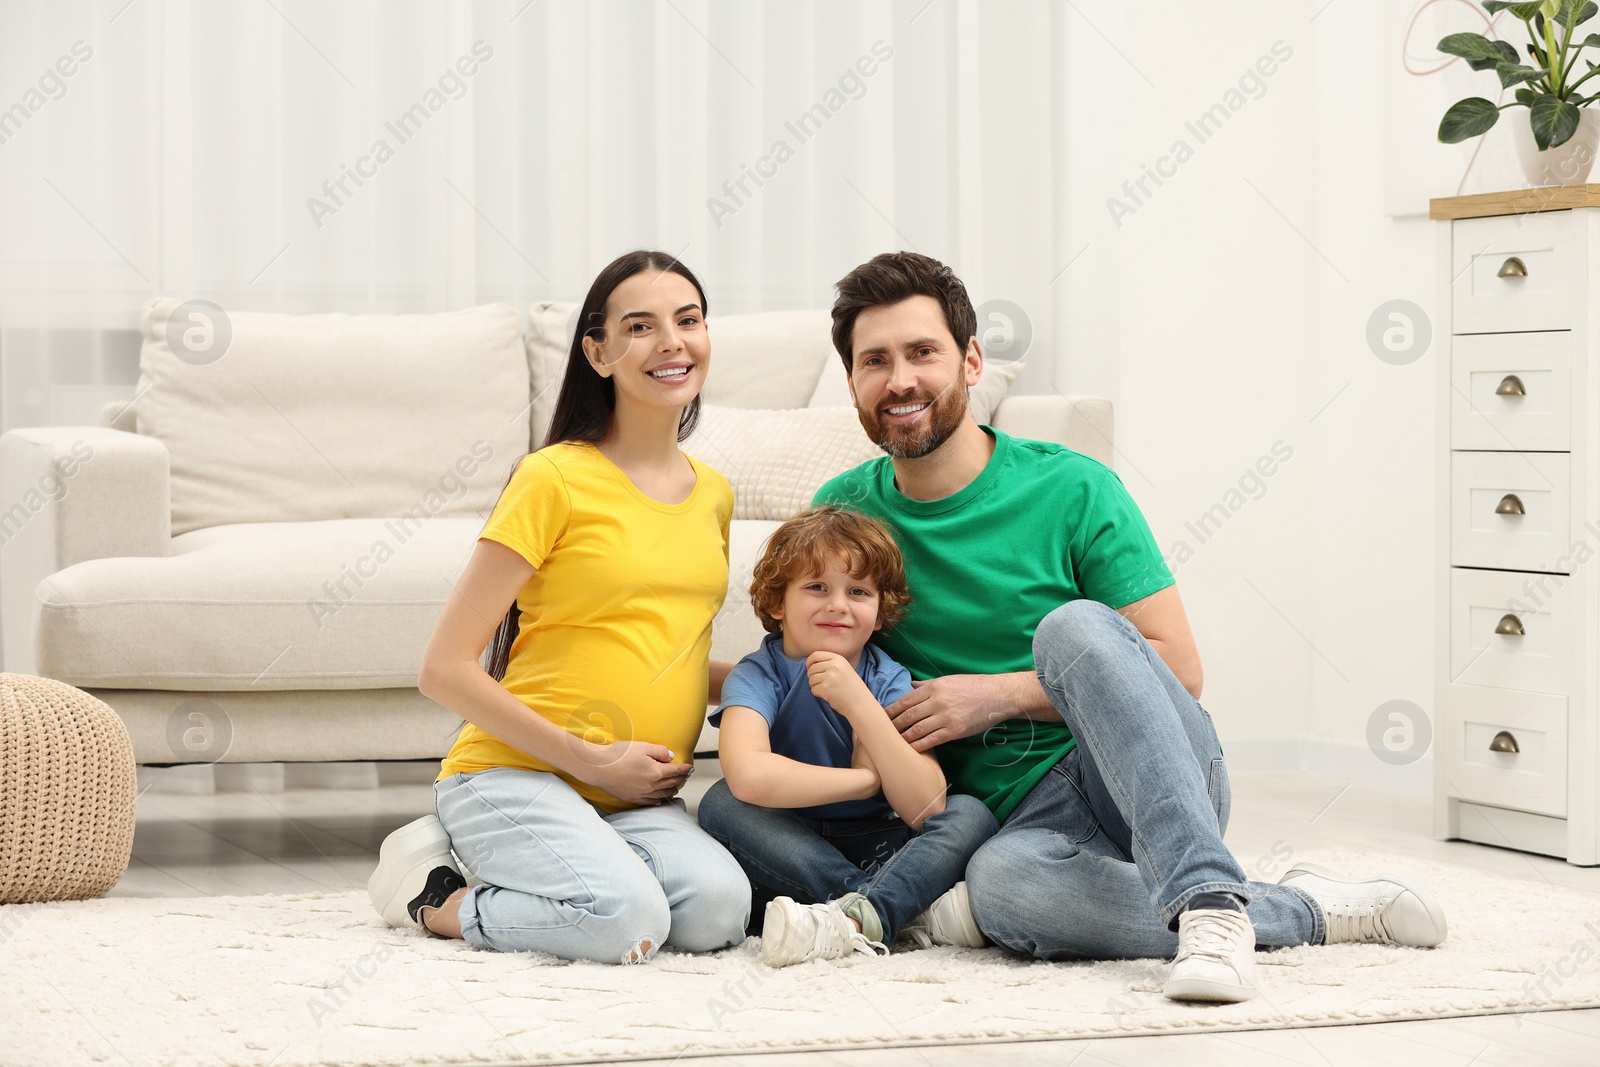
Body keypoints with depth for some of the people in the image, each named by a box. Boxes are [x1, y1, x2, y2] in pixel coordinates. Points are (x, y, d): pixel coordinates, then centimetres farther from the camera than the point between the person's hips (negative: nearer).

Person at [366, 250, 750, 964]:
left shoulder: (714, 495, 14)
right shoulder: (556, 478, -7)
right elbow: (445, 670, -11)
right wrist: (594, 761, -12)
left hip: (638, 798, 6)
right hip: (514, 774, -6)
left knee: (717, 909, -25)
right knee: (625, 919, -33)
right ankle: (434, 897, -3)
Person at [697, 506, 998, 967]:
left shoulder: (890, 682, -6)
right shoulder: (758, 675, -12)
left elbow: (925, 811, -21)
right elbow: (748, 776, -35)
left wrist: (860, 704, -29)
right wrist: (867, 781, -24)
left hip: (875, 855, 1)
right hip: (787, 856, -1)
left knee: (970, 814, -20)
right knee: (721, 803, -28)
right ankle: (918, 911, -30)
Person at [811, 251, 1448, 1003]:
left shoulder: (1072, 490, 0)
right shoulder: (843, 512, 9)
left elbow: (1179, 668, -4)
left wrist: (1000, 694, -12)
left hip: (1165, 777, -1)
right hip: (1031, 818, 2)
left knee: (1075, 626, -34)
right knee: (1000, 883, -38)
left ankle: (1207, 898, -41)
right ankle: (1301, 911, -23)